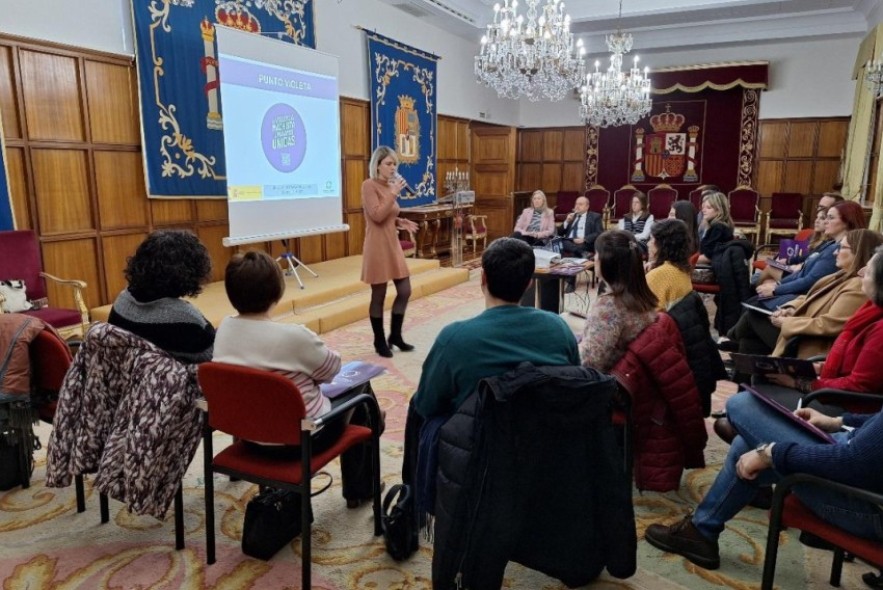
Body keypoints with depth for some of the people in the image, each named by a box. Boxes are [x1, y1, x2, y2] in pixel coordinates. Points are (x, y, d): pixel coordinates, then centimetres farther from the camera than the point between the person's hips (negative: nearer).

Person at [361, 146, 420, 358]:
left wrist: (401, 222, 4)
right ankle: (380, 341, 17)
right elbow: (377, 216, -21)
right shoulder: (369, 185, -11)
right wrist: (394, 193, -19)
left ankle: (395, 336, 25)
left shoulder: (390, 186, 12)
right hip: (378, 246, -8)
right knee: (379, 296, 3)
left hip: (393, 243, 8)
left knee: (405, 291, 9)